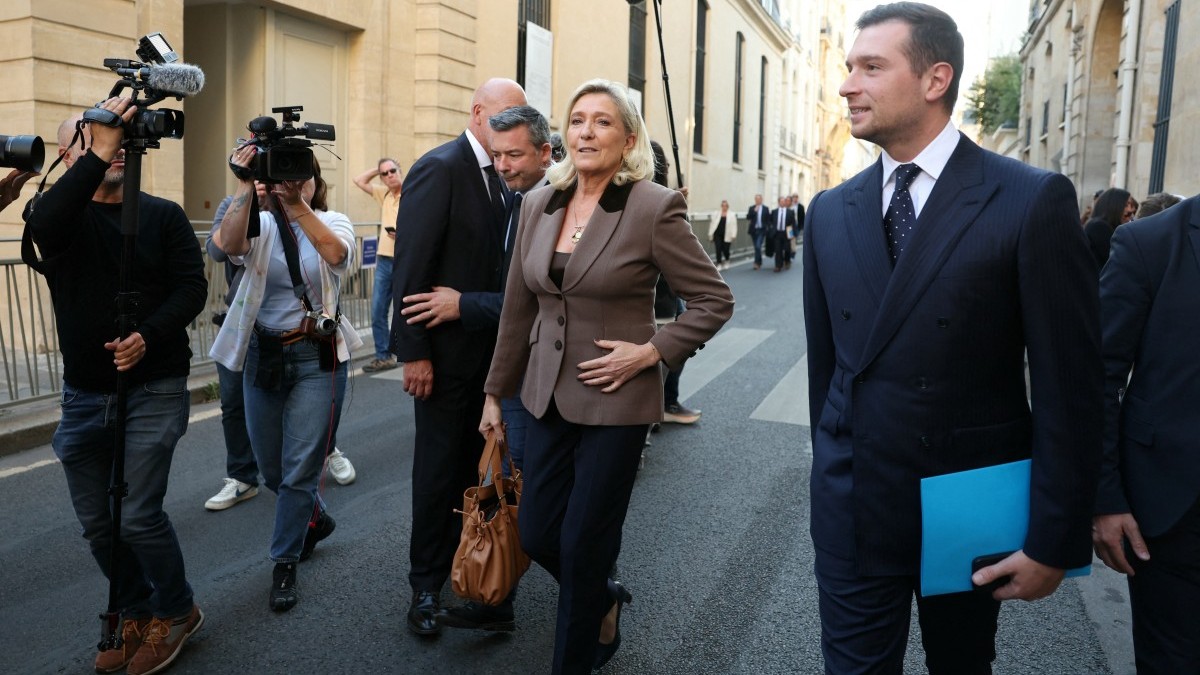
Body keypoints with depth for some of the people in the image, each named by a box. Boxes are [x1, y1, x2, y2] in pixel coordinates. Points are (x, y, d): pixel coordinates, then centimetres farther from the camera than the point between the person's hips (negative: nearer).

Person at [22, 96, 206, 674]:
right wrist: (99, 151, -30)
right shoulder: (63, 214, 2)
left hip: (153, 389, -3)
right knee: (97, 523, 10)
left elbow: (192, 285, -6)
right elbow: (44, 224, -22)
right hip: (83, 393, 3)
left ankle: (175, 612, 17)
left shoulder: (164, 215, 2)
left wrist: (148, 336, -21)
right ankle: (135, 615, 31)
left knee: (139, 515, -7)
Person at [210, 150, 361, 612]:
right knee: (271, 470, 14)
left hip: (318, 357, -3)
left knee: (300, 468, -3)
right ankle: (315, 518, 43)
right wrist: (245, 187, -26)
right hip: (262, 356, 3)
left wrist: (298, 204, -29)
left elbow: (336, 253, -25)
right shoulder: (261, 225, 2)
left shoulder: (333, 223, 0)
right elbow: (229, 244, -21)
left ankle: (285, 564, 15)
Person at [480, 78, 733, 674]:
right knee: (536, 535, 12)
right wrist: (496, 392, 14)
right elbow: (518, 308, 10)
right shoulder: (538, 205, 4)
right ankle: (603, 601, 43)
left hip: (615, 401, -5)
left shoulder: (654, 207, -12)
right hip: (548, 396, 6)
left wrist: (652, 351, -15)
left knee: (582, 545, 4)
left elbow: (714, 299, -6)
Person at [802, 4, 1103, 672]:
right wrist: (834, 472, 13)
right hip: (852, 509, 2)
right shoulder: (830, 211, 2)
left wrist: (1054, 540, -11)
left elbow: (1071, 385, -11)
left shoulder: (1035, 201, -11)